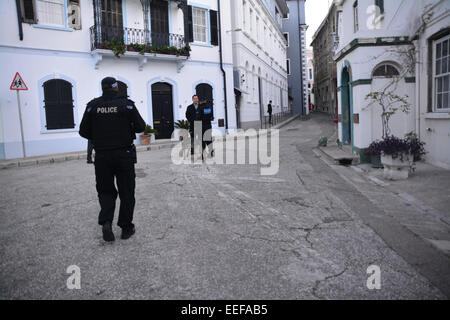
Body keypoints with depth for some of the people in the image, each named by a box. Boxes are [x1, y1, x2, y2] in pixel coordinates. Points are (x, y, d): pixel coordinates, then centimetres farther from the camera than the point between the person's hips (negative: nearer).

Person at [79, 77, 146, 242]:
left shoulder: (93, 106, 1)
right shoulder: (126, 104, -5)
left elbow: (84, 131, 0)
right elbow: (140, 127, -6)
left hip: (102, 156, 2)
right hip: (124, 154, -2)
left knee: (105, 191, 14)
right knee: (126, 192, 9)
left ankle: (106, 222, -6)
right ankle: (126, 228, 15)